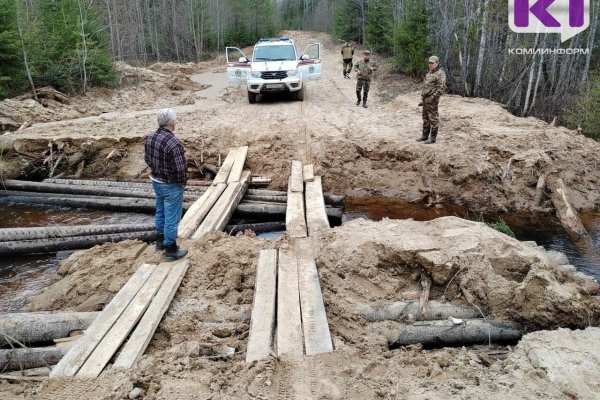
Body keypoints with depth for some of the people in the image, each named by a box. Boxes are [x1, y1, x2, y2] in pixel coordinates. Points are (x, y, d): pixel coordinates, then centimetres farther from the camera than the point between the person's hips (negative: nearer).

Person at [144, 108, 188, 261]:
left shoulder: (150, 138, -2)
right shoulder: (174, 143, -29)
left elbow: (147, 159, 9)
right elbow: (180, 169, -26)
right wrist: (183, 182, -7)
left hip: (156, 181, 9)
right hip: (171, 185, -8)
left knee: (160, 212, 24)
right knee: (171, 217, 3)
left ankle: (160, 241, 41)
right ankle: (171, 250, 14)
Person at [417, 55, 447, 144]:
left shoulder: (440, 74, -12)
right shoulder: (429, 73, 17)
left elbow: (441, 88, -19)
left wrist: (432, 98, -19)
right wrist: (422, 98, 18)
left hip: (432, 100, -9)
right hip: (425, 100, 9)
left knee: (433, 119, -2)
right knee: (425, 118, 15)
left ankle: (433, 138, 3)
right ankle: (425, 136, 24)